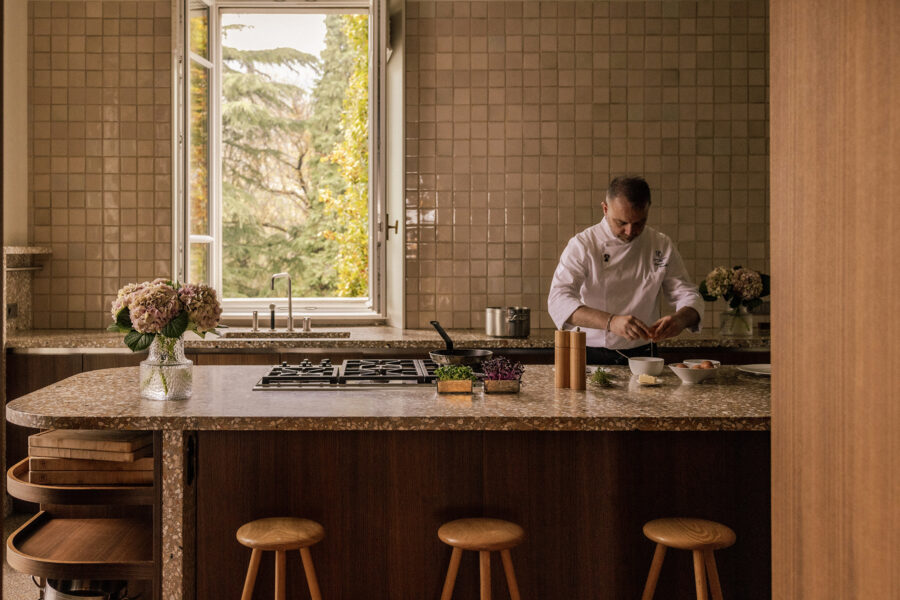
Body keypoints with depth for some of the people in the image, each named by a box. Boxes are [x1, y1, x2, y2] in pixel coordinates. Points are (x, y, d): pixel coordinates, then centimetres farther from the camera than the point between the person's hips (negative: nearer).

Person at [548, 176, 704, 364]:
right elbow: (558, 300, -18)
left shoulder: (662, 245, 5)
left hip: (642, 356, 2)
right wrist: (610, 322, -34)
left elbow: (688, 295, 8)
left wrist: (681, 318, -18)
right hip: (591, 357, -2)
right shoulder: (583, 245, -7)